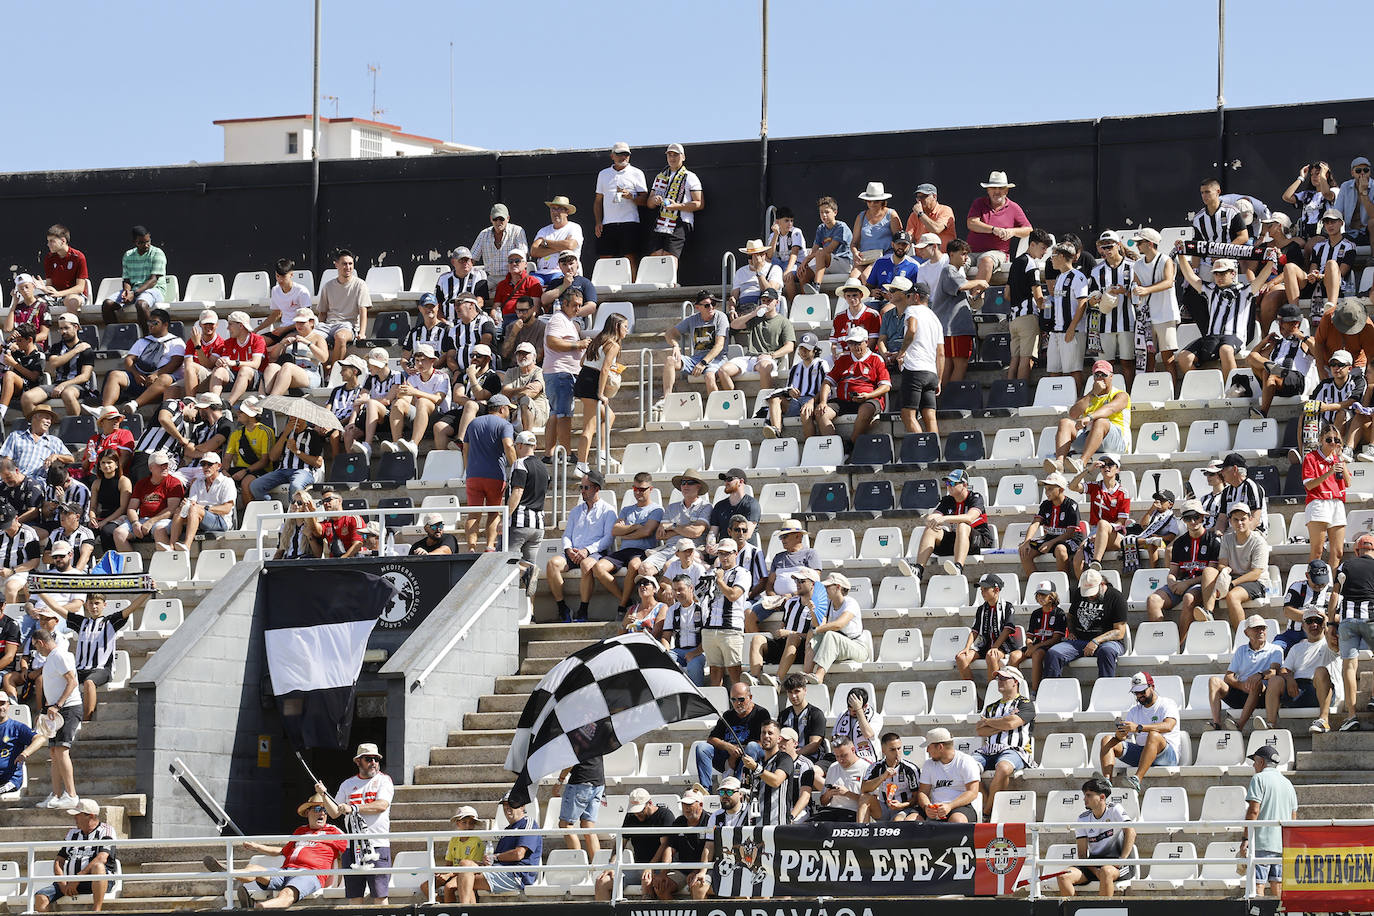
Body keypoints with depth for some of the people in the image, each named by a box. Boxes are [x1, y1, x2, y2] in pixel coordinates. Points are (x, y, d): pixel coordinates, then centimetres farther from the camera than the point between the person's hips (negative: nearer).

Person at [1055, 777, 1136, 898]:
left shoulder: (1114, 810, -3)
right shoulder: (1083, 819, 8)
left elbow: (1130, 832, -16)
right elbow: (1082, 854, 5)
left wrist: (1122, 860, -24)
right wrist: (1094, 871, -14)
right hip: (1094, 864, 5)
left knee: (1106, 872, -41)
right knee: (1063, 877, -20)